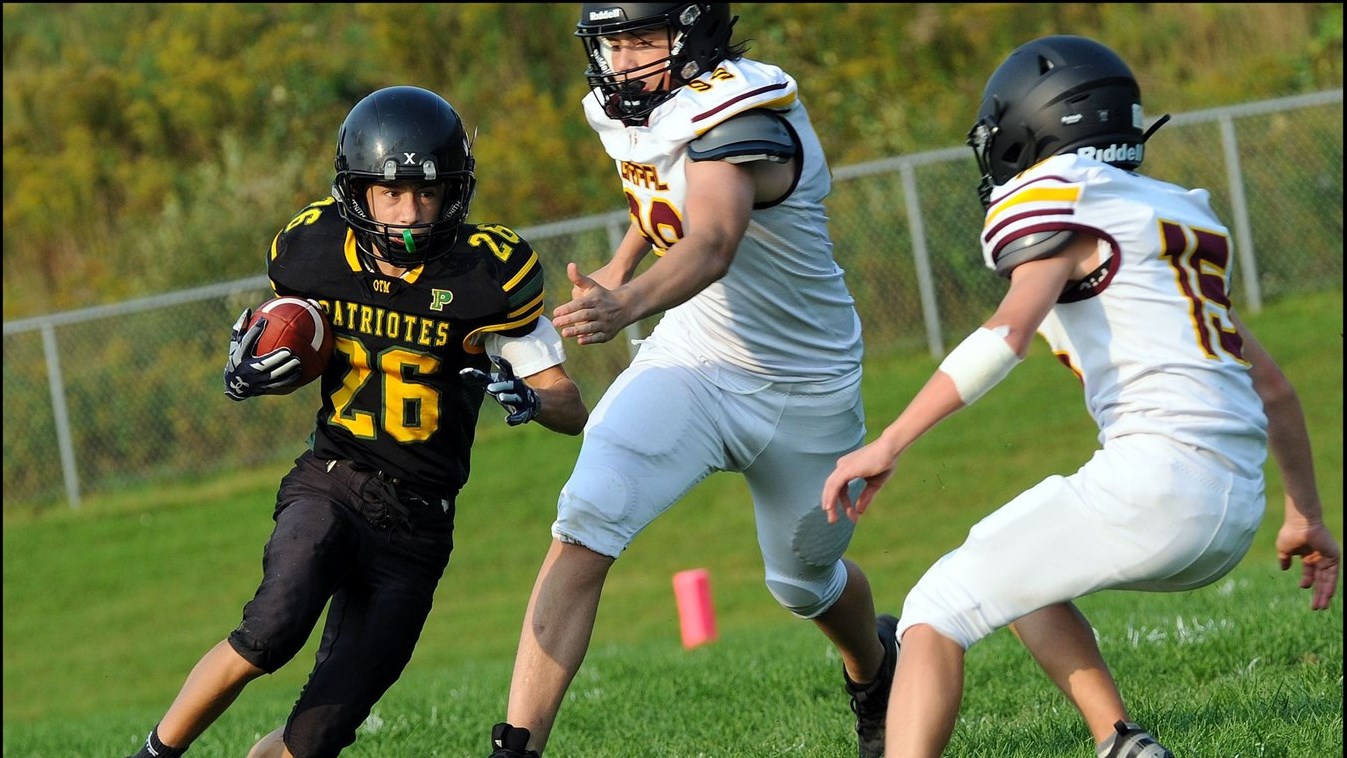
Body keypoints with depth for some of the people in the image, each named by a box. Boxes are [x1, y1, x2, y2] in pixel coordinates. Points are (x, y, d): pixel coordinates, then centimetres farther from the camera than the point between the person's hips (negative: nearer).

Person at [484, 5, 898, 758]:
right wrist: (620, 267, 12)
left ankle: (877, 669, 54)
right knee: (583, 529, -21)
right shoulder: (626, 108, -5)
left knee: (806, 583, 18)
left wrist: (625, 306, -66)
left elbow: (713, 245, -48)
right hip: (689, 363, 4)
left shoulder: (735, 115, -28)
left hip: (803, 389, -4)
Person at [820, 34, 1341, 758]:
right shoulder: (1179, 218, 25)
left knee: (937, 613, -2)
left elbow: (1010, 329, -17)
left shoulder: (1057, 195, 1)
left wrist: (888, 445, -18)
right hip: (1235, 510, 8)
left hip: (1156, 474, -8)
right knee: (1017, 577, 27)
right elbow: (1272, 386, 28)